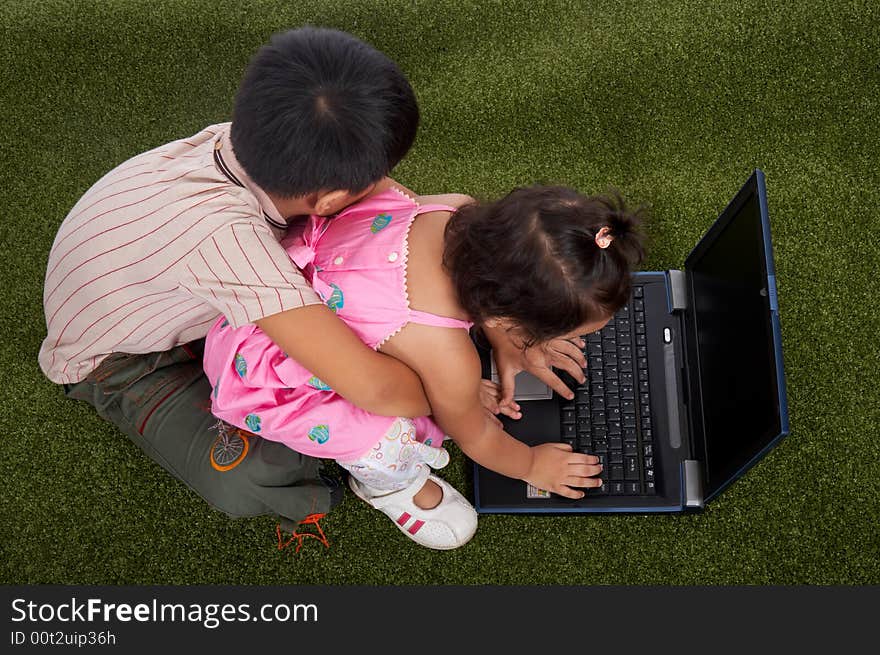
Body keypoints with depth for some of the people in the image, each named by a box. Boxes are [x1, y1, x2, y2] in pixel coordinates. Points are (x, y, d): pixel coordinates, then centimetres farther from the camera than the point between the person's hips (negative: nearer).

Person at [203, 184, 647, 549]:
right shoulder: (448, 358, -35)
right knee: (387, 438, -25)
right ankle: (385, 481, 10)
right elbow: (475, 438, -10)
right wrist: (531, 465, 9)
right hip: (257, 367, -7)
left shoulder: (458, 211, -21)